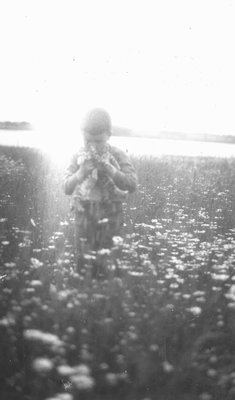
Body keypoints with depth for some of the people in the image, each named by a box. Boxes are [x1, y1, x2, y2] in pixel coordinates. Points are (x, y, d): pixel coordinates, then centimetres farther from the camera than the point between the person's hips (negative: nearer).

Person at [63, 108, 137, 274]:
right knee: (83, 261, 8)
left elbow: (132, 185, -16)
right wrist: (81, 173, -22)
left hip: (110, 216, -1)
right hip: (84, 214, 1)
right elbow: (67, 188, -4)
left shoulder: (118, 156, -6)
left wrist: (109, 169, -28)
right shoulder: (79, 156, -2)